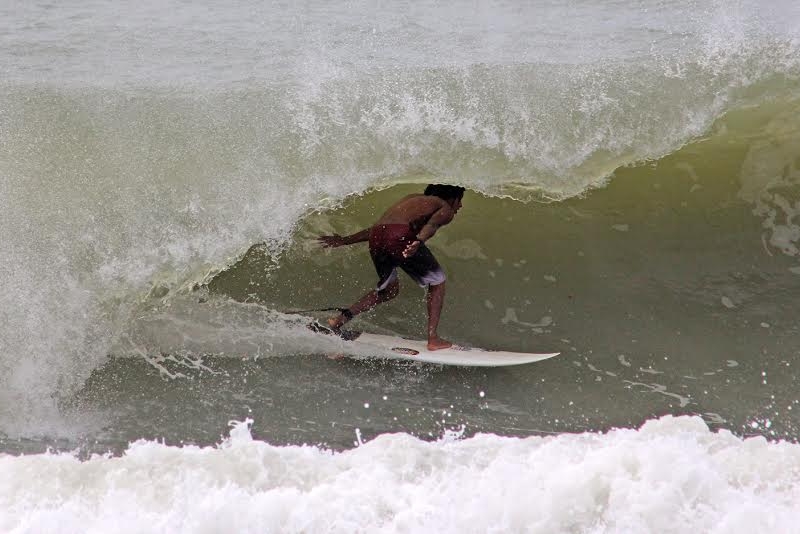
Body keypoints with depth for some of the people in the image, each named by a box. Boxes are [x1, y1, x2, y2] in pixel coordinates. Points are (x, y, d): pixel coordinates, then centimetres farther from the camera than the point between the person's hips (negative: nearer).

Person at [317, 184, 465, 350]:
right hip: (400, 236, -7)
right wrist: (419, 241, -26)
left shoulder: (414, 199, 36)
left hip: (376, 237, 7)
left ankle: (340, 319, 15)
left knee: (389, 289, 26)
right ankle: (433, 338, 7)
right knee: (437, 283, 14)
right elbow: (432, 223, -8)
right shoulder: (446, 209, 17)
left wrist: (344, 240, 38)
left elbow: (378, 226, 35)